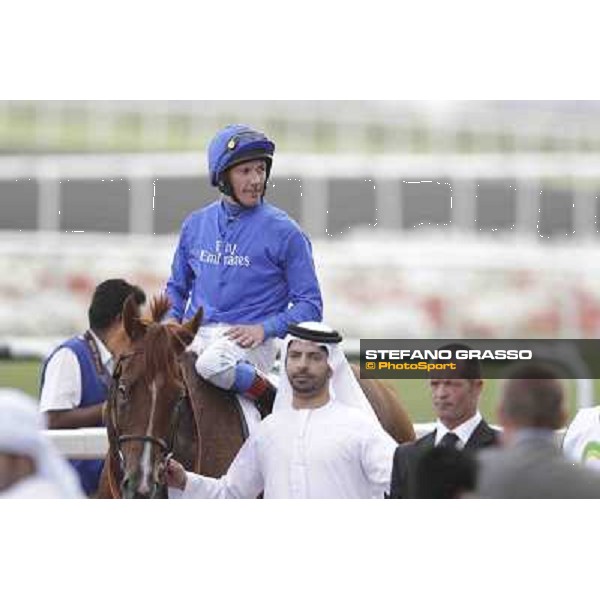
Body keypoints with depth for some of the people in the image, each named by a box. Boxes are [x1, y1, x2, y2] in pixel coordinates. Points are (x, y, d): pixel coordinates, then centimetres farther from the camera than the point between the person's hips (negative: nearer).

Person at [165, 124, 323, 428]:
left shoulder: (283, 232, -1)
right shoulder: (196, 224, 13)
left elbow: (310, 305, -1)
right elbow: (177, 287, 25)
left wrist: (264, 329, -15)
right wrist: (171, 322, 4)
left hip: (252, 340, -5)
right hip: (195, 335, 5)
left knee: (213, 363, -37)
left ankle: (270, 399, -11)